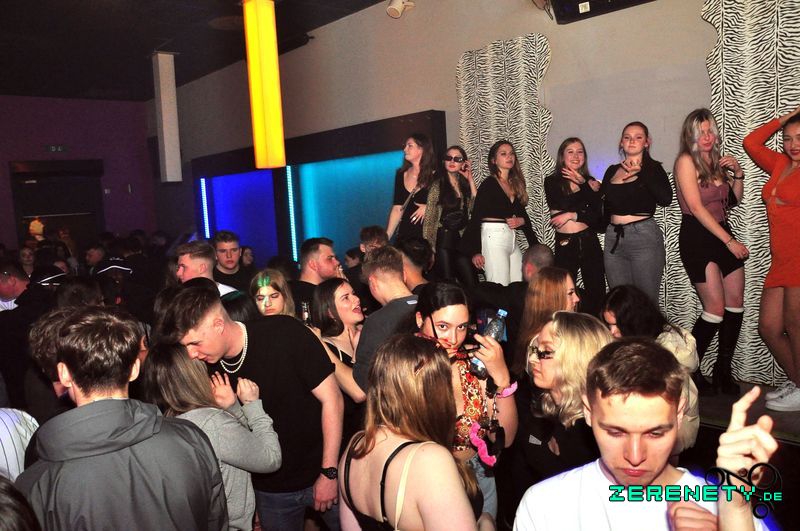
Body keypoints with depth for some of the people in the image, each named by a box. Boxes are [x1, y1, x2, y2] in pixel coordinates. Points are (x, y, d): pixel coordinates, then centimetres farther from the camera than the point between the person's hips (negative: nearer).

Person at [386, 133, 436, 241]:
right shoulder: (401, 174, 8)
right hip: (405, 233, 4)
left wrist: (428, 207, -13)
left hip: (428, 234, -4)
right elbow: (397, 209, 8)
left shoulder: (435, 176, -5)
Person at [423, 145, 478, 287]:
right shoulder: (437, 185, 0)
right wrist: (428, 246, -10)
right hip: (443, 239, -4)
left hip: (462, 240, 5)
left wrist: (470, 180, -1)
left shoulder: (465, 185, 13)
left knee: (471, 285, 2)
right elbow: (429, 218, -3)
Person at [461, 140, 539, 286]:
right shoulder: (488, 184, -3)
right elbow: (476, 218, -9)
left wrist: (521, 221, -1)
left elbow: (523, 214, 24)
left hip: (512, 240, 7)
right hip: (494, 239, -7)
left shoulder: (515, 185, 17)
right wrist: (475, 251, -16)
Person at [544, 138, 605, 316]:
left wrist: (572, 215, -11)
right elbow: (560, 207, -13)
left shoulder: (591, 182, 9)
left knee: (597, 292, 5)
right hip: (565, 244, -2)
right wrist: (586, 188, -9)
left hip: (589, 242, 3)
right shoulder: (552, 182, 3)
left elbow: (598, 217, 1)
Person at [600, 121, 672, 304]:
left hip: (644, 236, -4)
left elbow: (665, 199, -17)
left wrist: (641, 171, -16)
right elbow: (603, 208, 20)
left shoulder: (653, 168, 1)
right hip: (614, 238, 4)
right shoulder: (612, 170, 13)